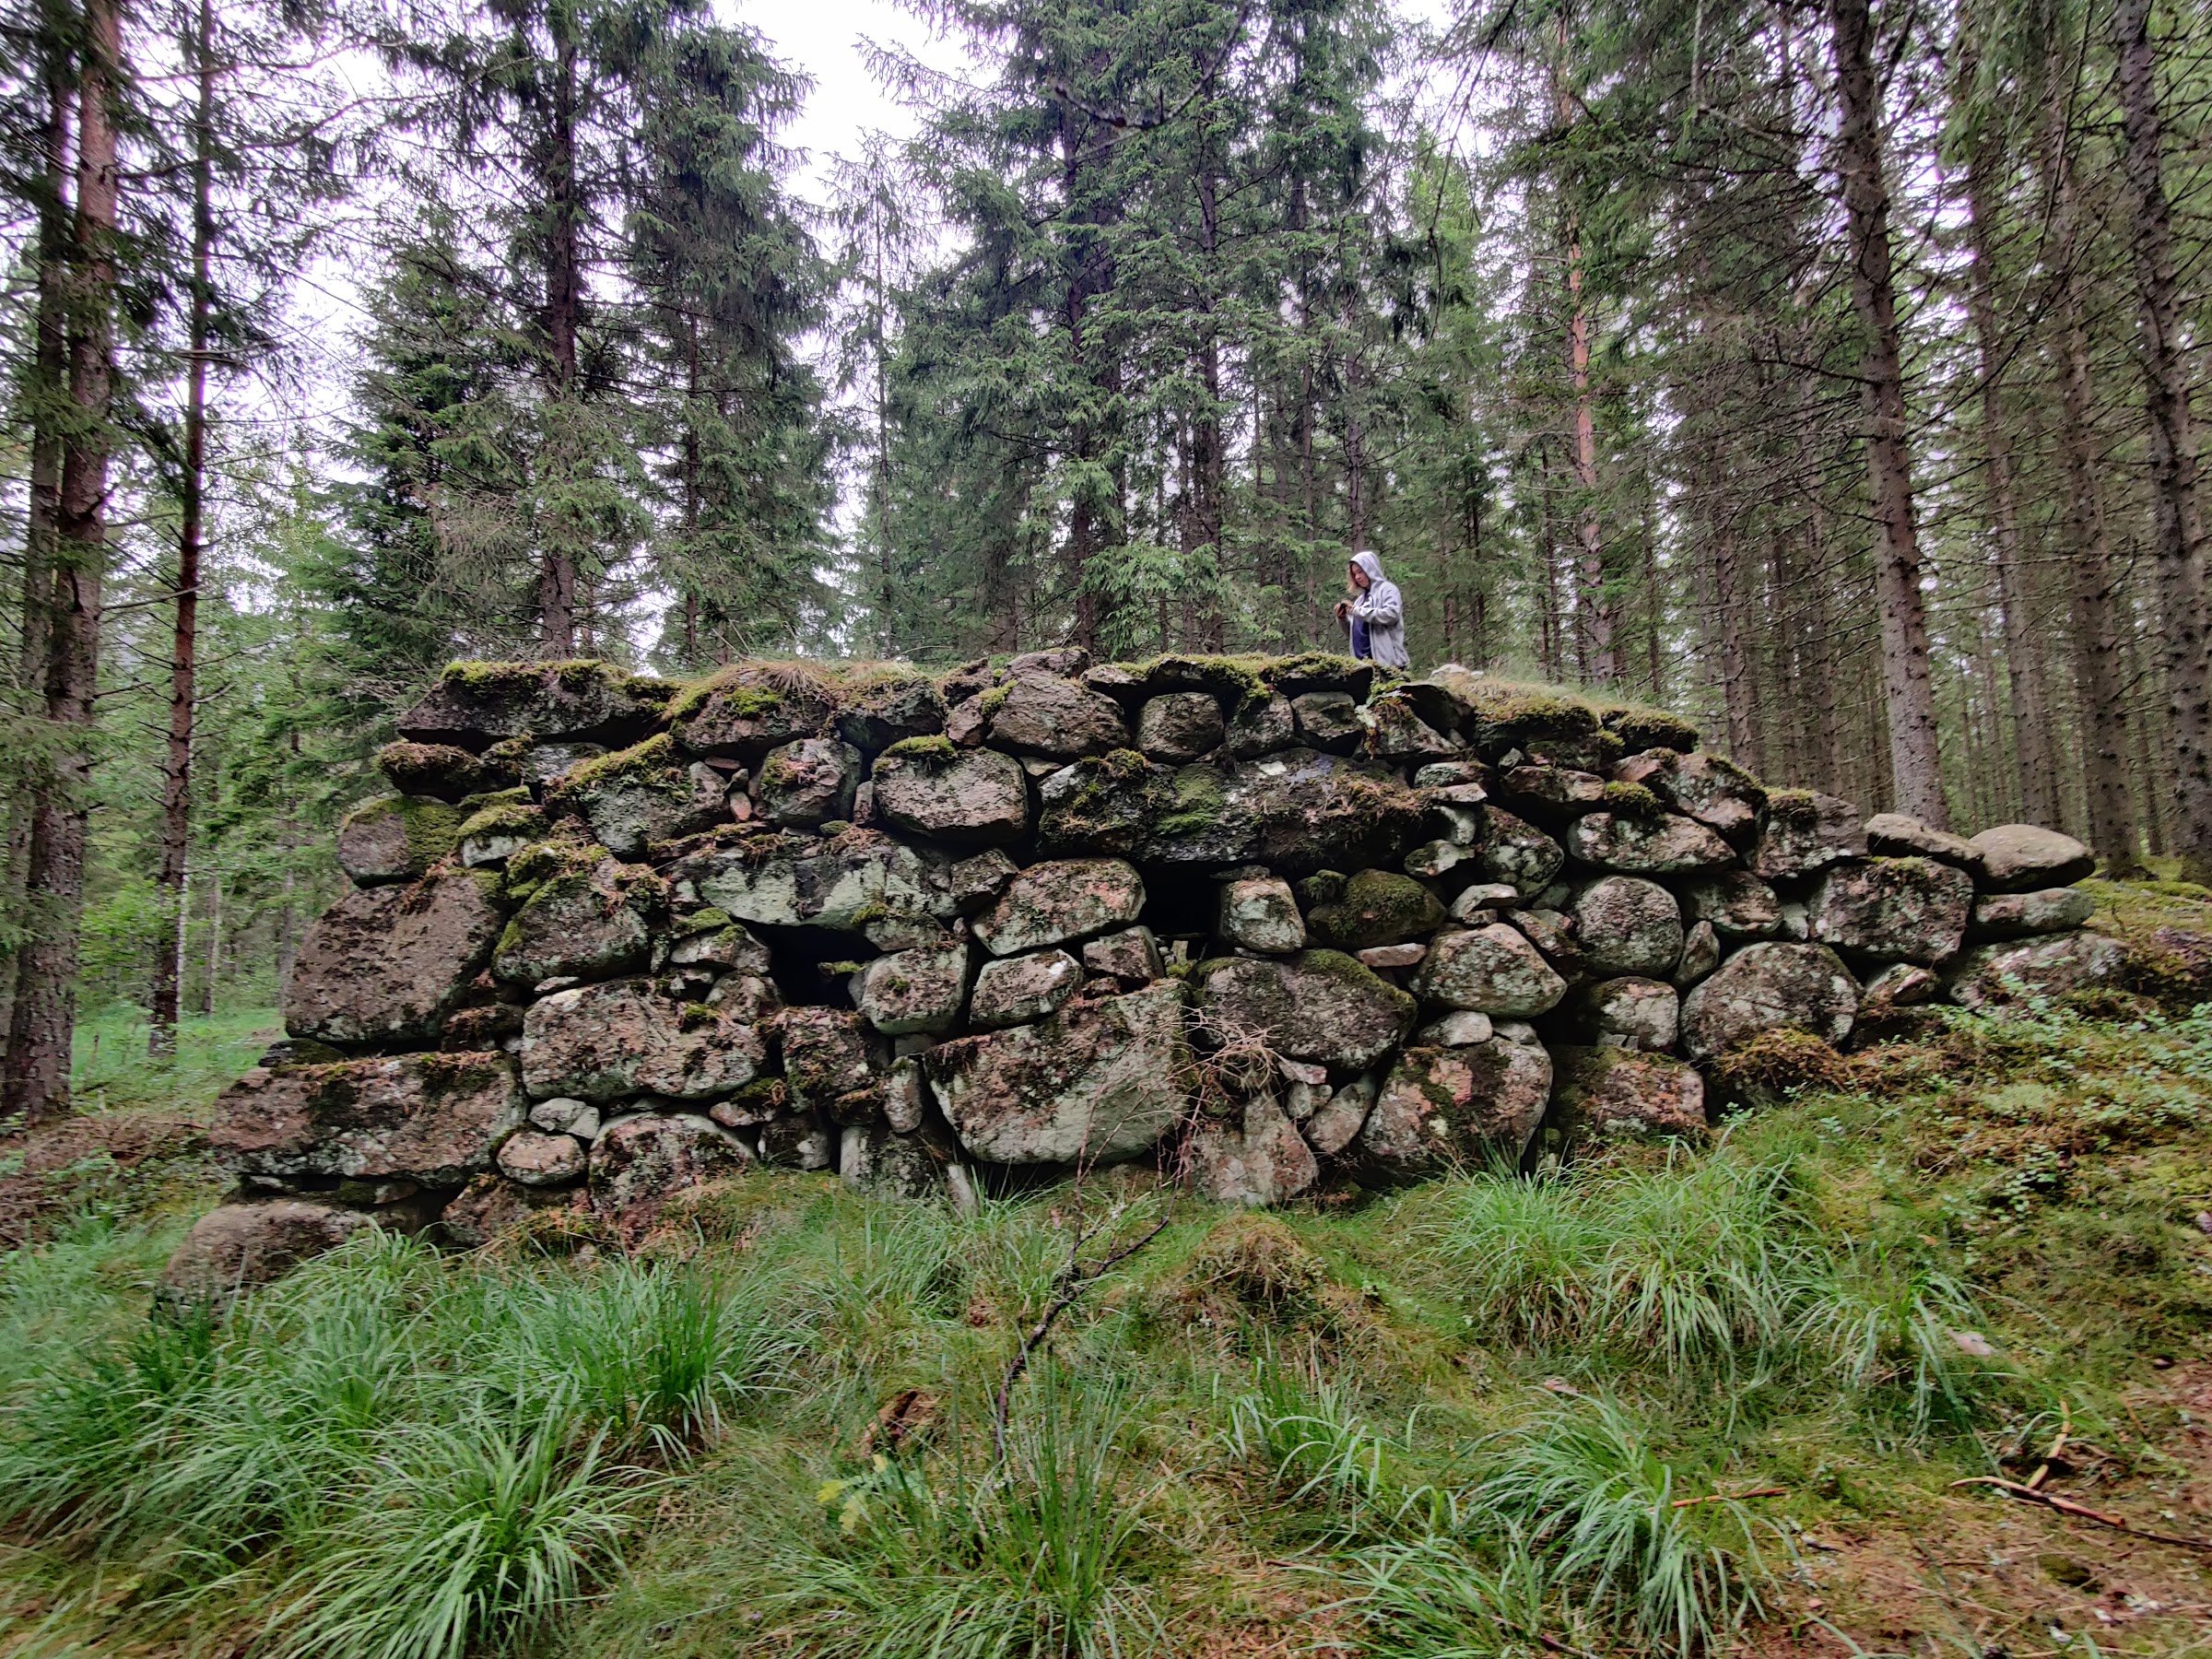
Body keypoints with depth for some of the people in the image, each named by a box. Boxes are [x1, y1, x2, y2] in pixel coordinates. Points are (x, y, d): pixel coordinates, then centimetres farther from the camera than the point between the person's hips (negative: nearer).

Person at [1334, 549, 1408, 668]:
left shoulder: (1387, 589, 1)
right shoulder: (1361, 597, 22)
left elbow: (1391, 614, -18)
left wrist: (1358, 610, -14)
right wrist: (1342, 618, 5)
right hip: (1363, 661, 7)